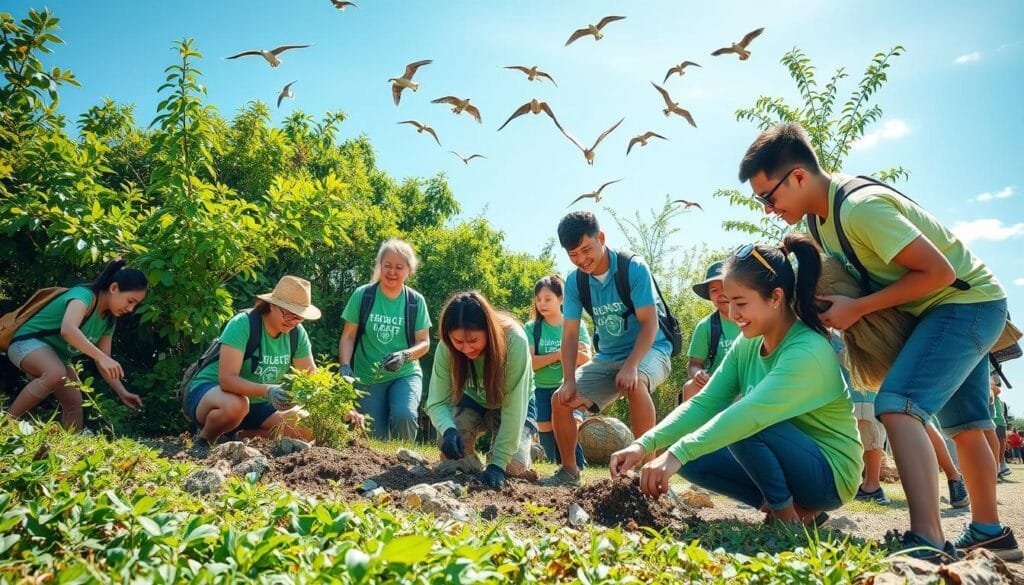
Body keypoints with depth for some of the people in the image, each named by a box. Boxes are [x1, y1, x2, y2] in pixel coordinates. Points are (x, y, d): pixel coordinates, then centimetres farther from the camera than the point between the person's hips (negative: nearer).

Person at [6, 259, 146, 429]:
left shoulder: (109, 318, 1)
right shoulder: (84, 294, -26)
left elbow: (102, 360, 3)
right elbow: (68, 329, -47)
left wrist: (122, 393, -9)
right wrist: (101, 357, -54)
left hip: (56, 356, 9)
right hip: (28, 343, -9)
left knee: (74, 404, -2)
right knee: (56, 373, -36)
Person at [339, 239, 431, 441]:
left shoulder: (416, 301, -2)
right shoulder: (362, 295, -3)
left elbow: (424, 343, 1)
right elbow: (348, 336, 0)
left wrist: (405, 355, -19)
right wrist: (345, 366, -15)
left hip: (405, 374, 0)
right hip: (367, 378, 1)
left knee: (404, 415, -26)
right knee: (375, 437, -3)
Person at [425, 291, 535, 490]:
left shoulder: (514, 340, -37)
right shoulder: (446, 348, -28)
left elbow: (513, 406, -34)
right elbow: (437, 403, -24)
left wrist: (497, 463, -37)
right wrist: (449, 430, -46)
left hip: (513, 404, -2)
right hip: (473, 400, 2)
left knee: (514, 467, -21)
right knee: (451, 446, -25)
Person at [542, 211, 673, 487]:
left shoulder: (634, 268, -19)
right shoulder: (575, 281, -5)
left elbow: (649, 324, -22)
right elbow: (570, 334, -6)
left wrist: (630, 366, -35)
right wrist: (569, 380, -18)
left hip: (648, 350, -5)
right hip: (607, 358, 5)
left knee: (634, 386, -38)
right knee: (560, 400, -6)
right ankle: (569, 471, 13)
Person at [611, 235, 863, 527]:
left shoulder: (808, 351, -26)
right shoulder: (747, 345, -2)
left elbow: (751, 413, -40)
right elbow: (705, 402, -9)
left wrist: (678, 453, -47)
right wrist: (644, 445, -22)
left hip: (831, 473, -8)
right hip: (787, 462, 8)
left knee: (741, 426, -31)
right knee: (691, 458, -4)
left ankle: (789, 515, -7)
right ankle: (796, 508, 4)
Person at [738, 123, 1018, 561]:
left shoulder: (861, 207, -29)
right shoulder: (819, 212, -1)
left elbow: (939, 271, -27)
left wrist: (857, 308, -25)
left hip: (968, 302, -10)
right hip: (950, 310, 10)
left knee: (896, 406, -26)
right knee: (963, 426, 19)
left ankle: (927, 545, -28)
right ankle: (989, 533, 34)